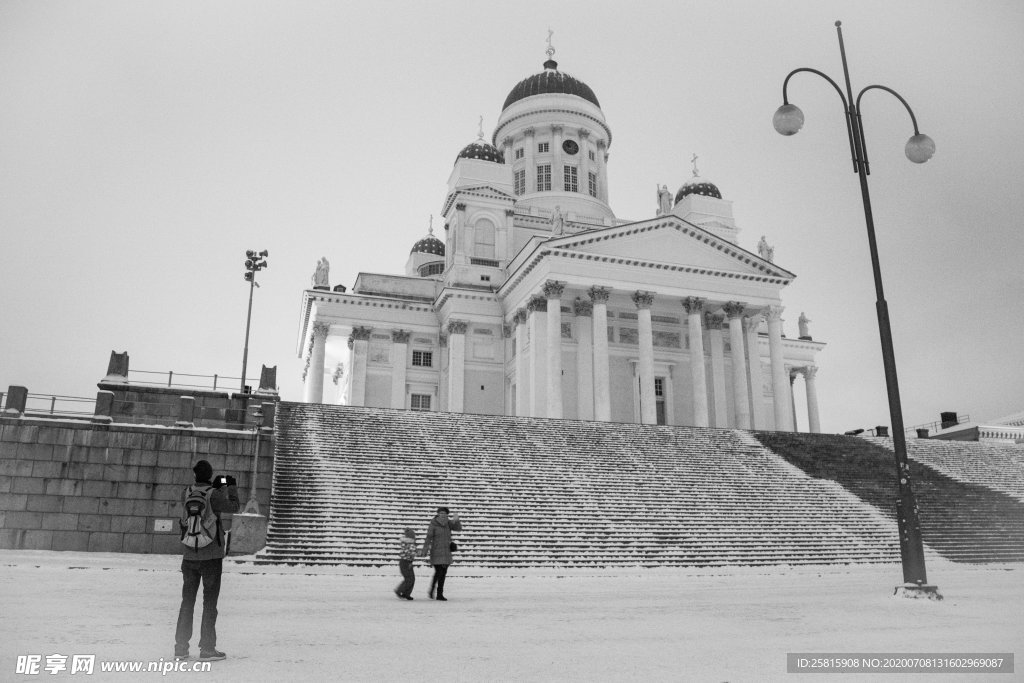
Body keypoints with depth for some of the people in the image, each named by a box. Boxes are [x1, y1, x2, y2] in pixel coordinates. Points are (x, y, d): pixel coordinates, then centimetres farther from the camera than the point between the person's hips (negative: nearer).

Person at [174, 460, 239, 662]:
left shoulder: (186, 493, -2)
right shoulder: (214, 495, -15)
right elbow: (233, 507, -2)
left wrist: (216, 487, 20)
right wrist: (232, 487, 10)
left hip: (189, 555, 4)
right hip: (211, 556, -4)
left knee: (187, 601, 15)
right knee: (209, 602, 5)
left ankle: (181, 647, 19)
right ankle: (207, 648, 7)